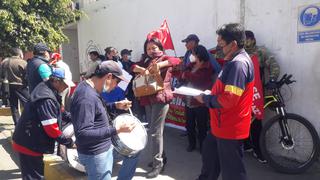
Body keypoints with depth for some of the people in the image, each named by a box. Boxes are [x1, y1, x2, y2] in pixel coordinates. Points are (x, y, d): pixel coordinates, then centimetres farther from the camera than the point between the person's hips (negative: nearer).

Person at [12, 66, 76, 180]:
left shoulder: (44, 88, 3)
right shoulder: (46, 98, -27)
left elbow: (54, 112, 16)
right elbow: (51, 127, -27)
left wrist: (68, 117, 4)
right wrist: (67, 141, -16)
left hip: (29, 141, 10)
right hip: (29, 144, -10)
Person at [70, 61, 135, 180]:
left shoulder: (91, 89, 2)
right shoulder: (86, 97, -29)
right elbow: (83, 134, -34)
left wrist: (115, 106, 6)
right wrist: (117, 130, -34)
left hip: (104, 149, 10)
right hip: (95, 155, -10)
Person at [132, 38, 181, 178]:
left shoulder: (164, 58, 2)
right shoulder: (145, 62, 19)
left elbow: (176, 60, -19)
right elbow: (133, 67, 1)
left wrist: (159, 65, -32)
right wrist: (142, 70, -20)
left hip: (161, 98, -7)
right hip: (148, 99, 7)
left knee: (155, 132, -7)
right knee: (152, 130, 14)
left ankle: (158, 164, 3)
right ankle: (160, 157, 29)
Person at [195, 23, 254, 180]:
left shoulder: (238, 63, -24)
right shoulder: (235, 60, 11)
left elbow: (228, 100, -29)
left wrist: (205, 99, -15)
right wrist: (210, 93, 4)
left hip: (230, 127, -11)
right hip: (223, 124, 11)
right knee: (209, 153, 27)